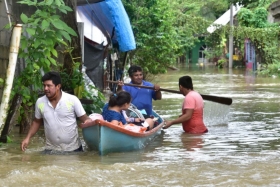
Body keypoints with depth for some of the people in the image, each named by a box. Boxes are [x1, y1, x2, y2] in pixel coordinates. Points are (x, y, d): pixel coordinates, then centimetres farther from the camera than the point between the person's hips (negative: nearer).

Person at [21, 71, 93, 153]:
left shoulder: (72, 100, -10)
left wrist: (89, 122, -27)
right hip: (51, 150, 2)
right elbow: (37, 122, 14)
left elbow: (84, 118, -4)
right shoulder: (40, 102, -1)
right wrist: (28, 137, 3)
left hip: (73, 149, -2)